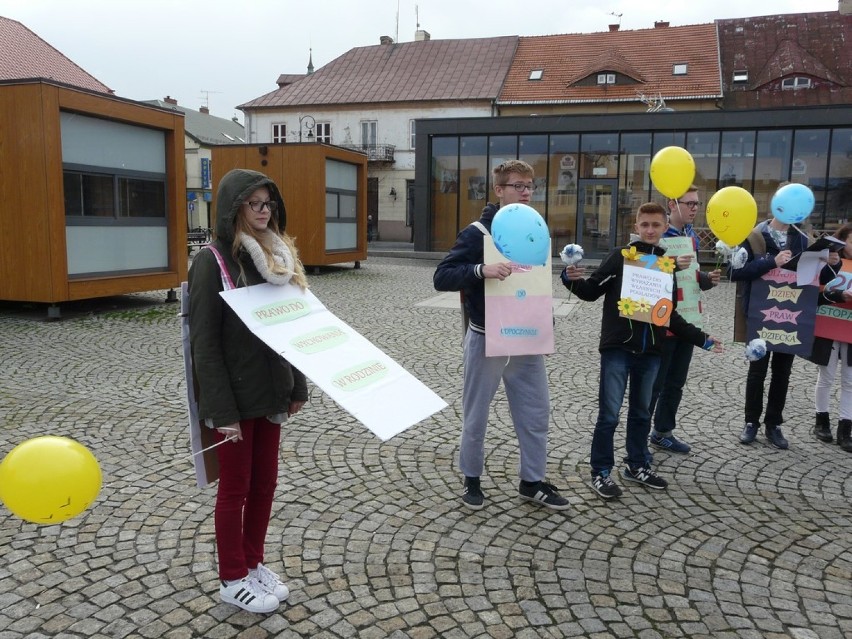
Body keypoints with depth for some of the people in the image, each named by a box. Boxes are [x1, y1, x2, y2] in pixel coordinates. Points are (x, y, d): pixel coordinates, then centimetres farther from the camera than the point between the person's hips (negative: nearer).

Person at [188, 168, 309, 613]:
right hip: (234, 396, -6)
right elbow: (204, 343, -16)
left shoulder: (277, 256, 7)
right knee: (235, 487, 7)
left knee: (265, 481, 15)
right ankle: (233, 578, 25)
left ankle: (254, 563, 33)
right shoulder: (212, 261, -14)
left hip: (270, 391, 6)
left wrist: (297, 386, 9)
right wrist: (222, 410, -18)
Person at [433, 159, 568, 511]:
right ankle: (472, 479, 28)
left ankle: (532, 481, 27)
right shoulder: (477, 233, -12)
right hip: (486, 339, -5)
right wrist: (481, 270, -33)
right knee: (476, 415, 9)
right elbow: (441, 277, -18)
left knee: (536, 412, 10)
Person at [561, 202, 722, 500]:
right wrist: (572, 279, -23)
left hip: (650, 352, 5)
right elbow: (592, 291, -3)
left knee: (642, 412, 16)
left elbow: (670, 315, 16)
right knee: (609, 413, -2)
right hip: (617, 347, -5)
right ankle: (601, 472, 11)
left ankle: (636, 465, 31)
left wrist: (701, 339, 16)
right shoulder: (620, 256, -3)